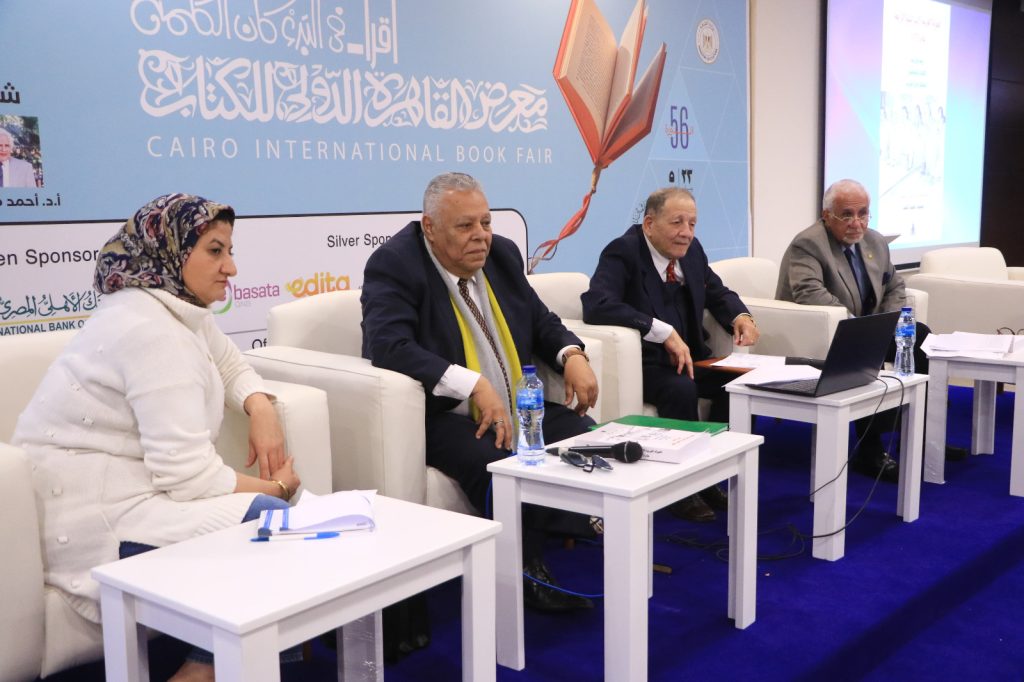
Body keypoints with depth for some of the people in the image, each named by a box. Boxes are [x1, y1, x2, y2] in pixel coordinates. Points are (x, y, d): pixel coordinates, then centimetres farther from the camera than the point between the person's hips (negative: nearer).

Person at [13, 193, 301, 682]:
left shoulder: (181, 309, 8)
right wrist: (276, 486, -10)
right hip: (90, 515, -10)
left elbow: (233, 367, 21)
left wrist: (260, 408, -2)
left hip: (123, 486, 10)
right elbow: (188, 474, -26)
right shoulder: (152, 330, -22)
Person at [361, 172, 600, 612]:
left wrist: (571, 354, -4)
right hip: (438, 417, -7)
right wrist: (474, 386, -33)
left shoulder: (502, 254, 8)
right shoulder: (394, 265, -13)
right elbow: (389, 346, -28)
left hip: (516, 409, 7)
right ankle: (526, 573, -10)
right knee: (502, 466, -33)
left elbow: (540, 320, 19)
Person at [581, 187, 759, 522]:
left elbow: (717, 293, 20)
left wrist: (740, 316, -5)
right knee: (680, 389, -33)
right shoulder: (622, 252, -16)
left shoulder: (692, 249, 6)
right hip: (641, 362, -7)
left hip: (688, 357, 7)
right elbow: (597, 305, -32)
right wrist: (664, 332, -36)